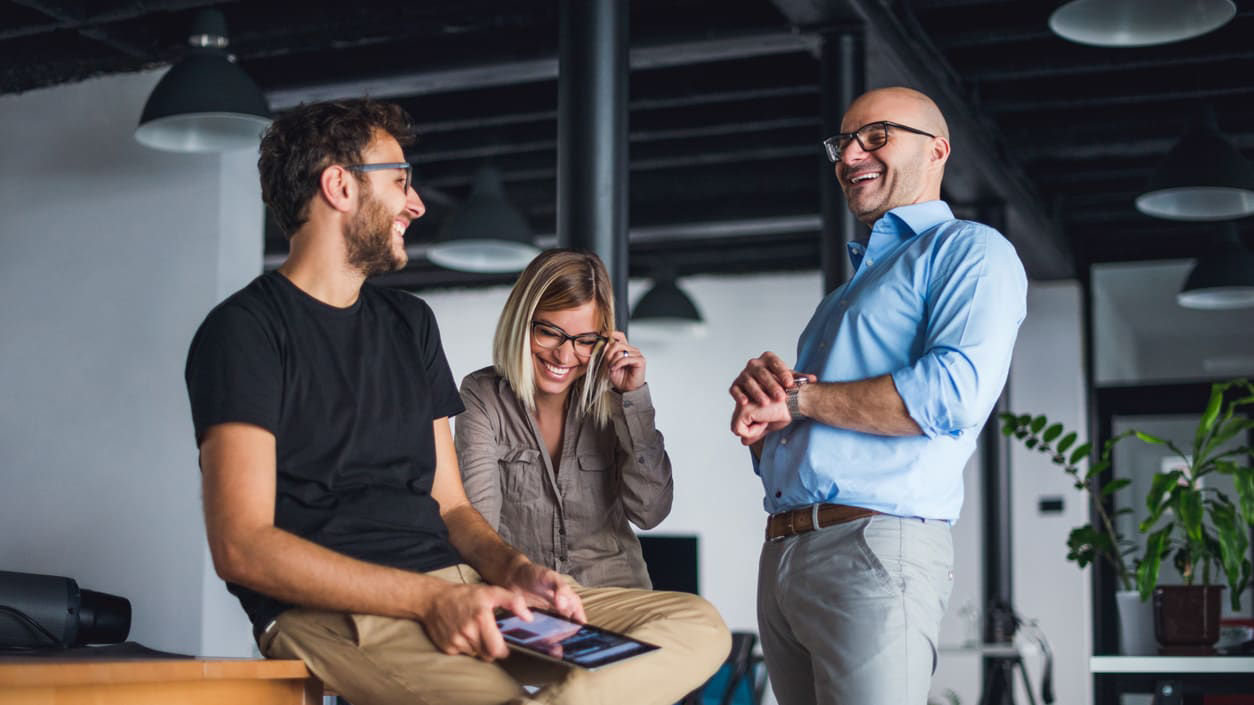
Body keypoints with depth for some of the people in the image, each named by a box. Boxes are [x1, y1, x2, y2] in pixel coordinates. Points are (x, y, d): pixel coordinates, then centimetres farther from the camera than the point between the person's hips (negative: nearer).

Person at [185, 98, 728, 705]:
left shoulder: (410, 321, 22)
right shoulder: (244, 330, -1)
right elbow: (242, 546, -12)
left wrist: (512, 570, -3)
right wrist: (430, 598, -18)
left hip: (455, 588, 8)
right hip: (333, 611, -8)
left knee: (698, 626, -10)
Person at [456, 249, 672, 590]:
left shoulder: (611, 400, 3)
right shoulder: (482, 396, -2)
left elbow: (649, 511, -5)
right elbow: (478, 519, -12)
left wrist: (634, 397, -9)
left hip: (612, 588, 4)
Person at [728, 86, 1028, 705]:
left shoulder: (970, 250, 2)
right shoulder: (848, 290, 28)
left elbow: (956, 392, -18)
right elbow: (772, 450, 25)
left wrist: (799, 398, -8)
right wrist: (758, 393, 0)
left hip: (875, 545, -8)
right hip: (779, 556, 8)